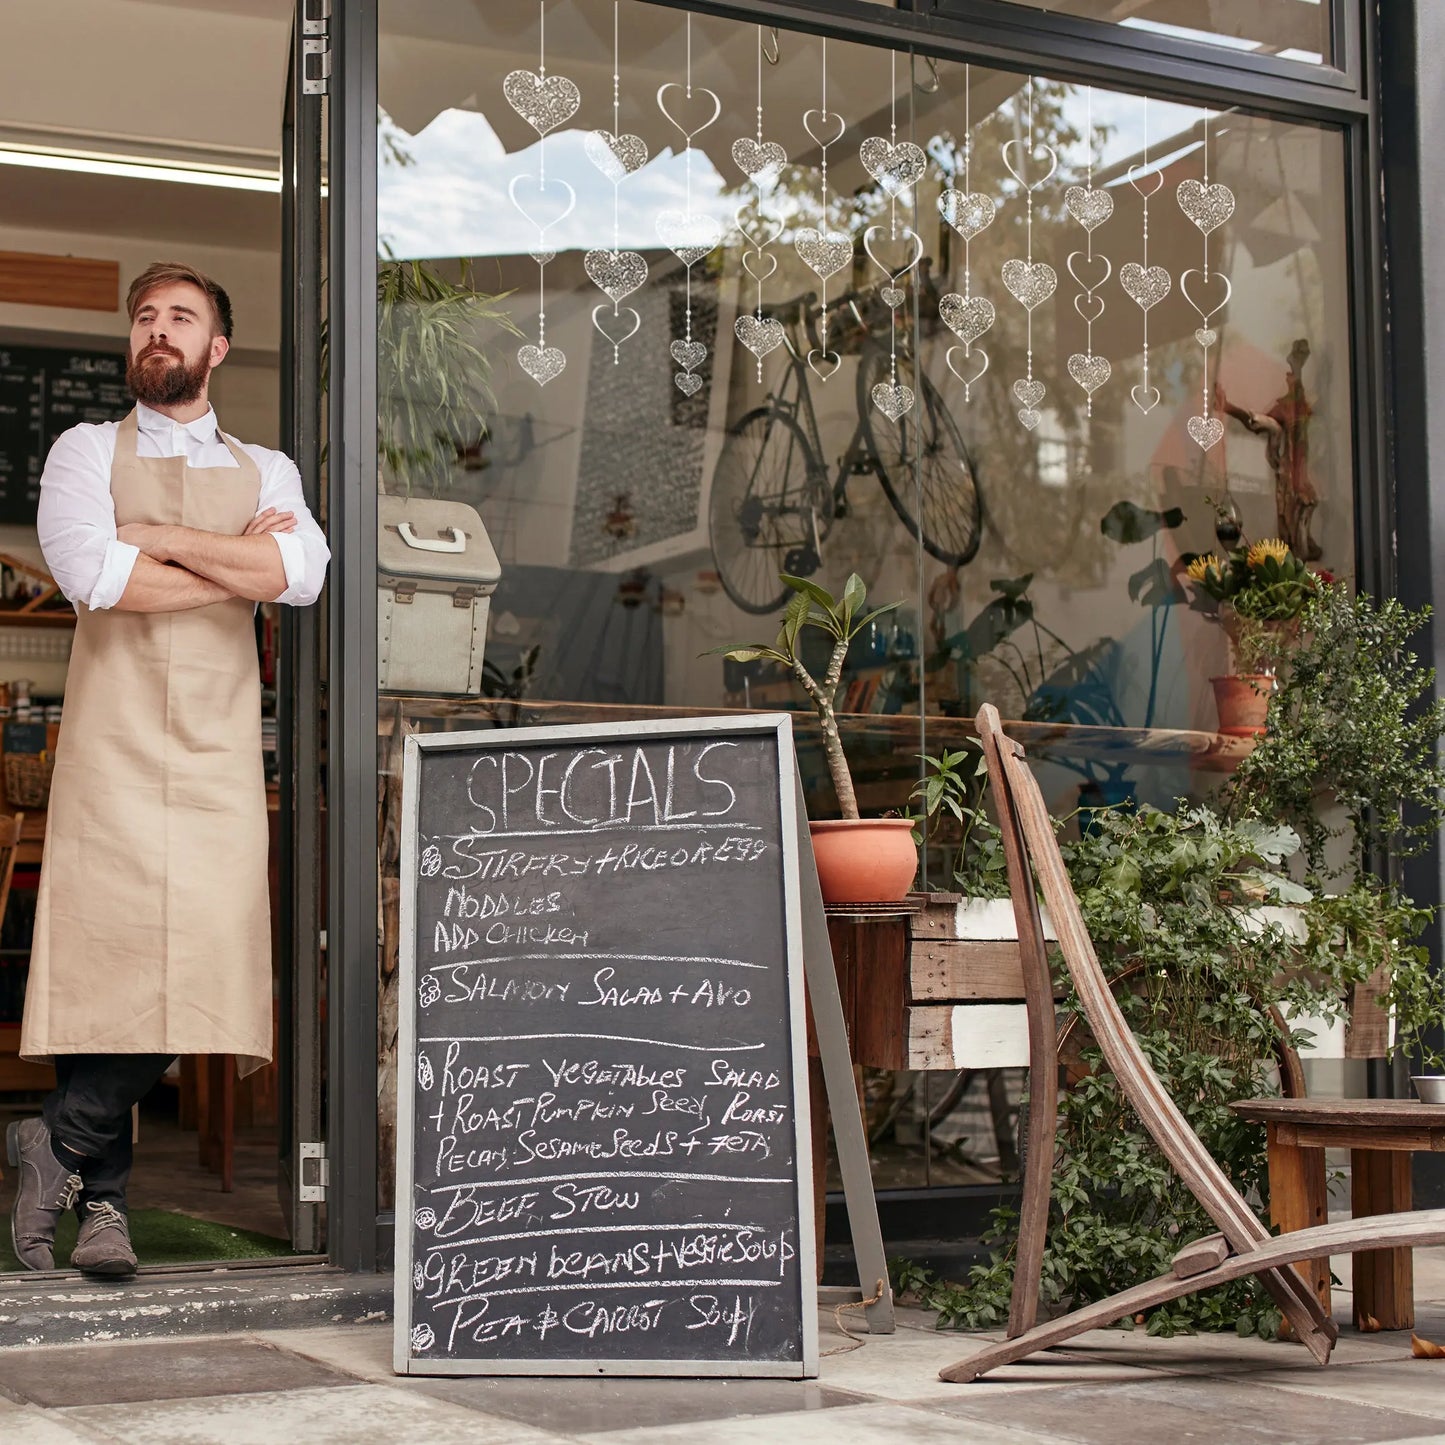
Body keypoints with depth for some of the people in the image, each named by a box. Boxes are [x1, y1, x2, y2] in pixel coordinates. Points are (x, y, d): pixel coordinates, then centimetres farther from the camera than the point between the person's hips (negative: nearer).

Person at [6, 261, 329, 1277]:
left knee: (199, 959, -8)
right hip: (114, 738, -2)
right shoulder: (87, 452, 12)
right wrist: (240, 564, -3)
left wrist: (163, 541, -6)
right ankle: (102, 1196, 4)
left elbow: (304, 574, -4)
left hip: (219, 747, 2)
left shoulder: (265, 470, 18)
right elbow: (92, 574, -9)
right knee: (111, 957, -10)